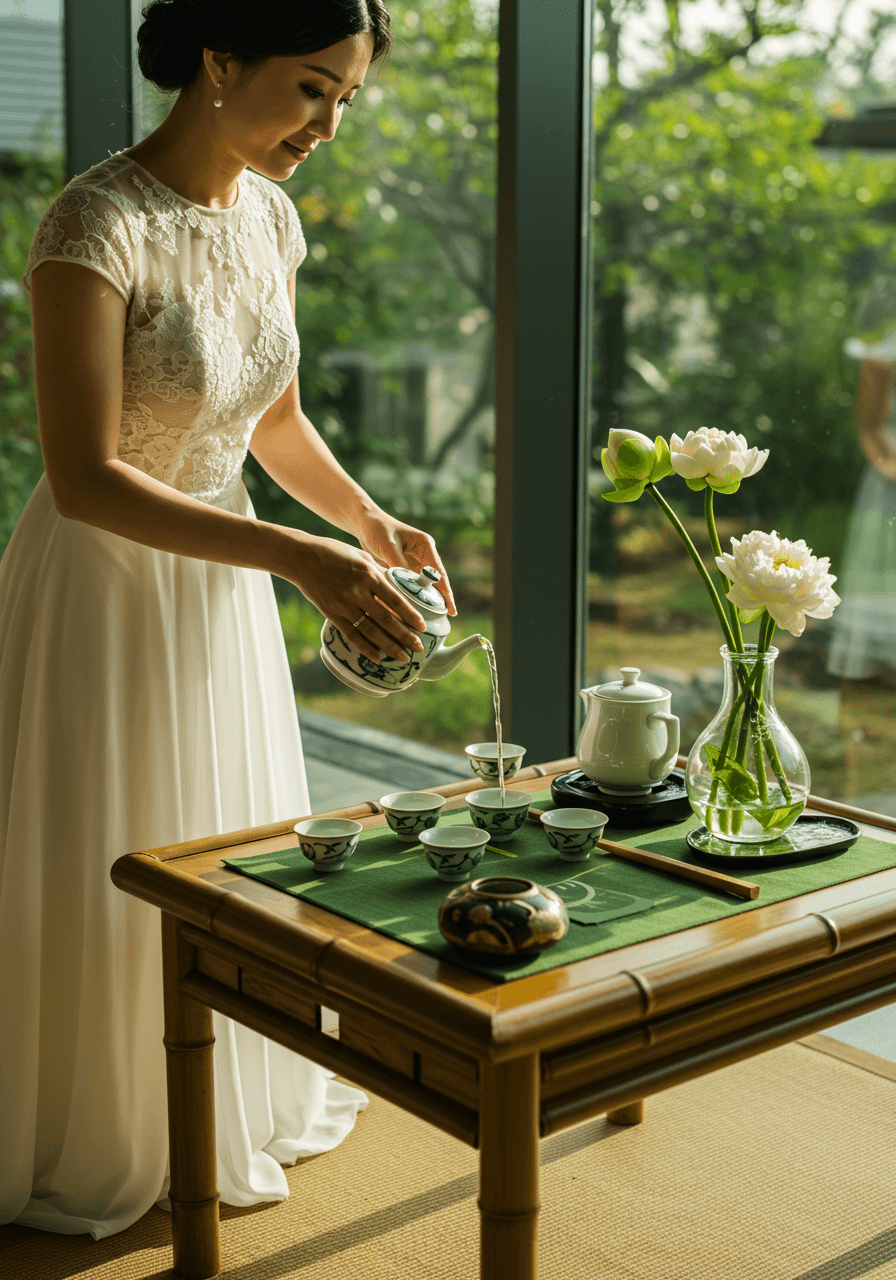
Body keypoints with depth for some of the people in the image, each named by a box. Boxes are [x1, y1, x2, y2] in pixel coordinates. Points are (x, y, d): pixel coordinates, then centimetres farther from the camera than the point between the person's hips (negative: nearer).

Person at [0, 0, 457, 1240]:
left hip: (220, 579, 7)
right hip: (102, 591, -7)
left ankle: (227, 1110, 42)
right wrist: (301, 561, -31)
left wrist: (368, 516, -5)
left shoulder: (271, 218, 1)